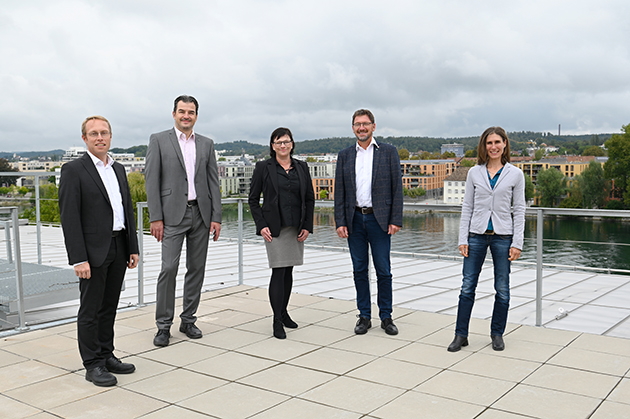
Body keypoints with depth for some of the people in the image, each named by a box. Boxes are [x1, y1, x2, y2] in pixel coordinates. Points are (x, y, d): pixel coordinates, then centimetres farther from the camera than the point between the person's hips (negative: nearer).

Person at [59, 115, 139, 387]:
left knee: (109, 307, 15)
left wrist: (133, 248, 11)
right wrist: (79, 259, -18)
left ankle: (107, 356, 26)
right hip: (93, 251, -6)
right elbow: (69, 218, -13)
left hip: (118, 249, 6)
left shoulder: (119, 169, 14)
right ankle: (93, 365, 12)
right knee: (90, 310, 3)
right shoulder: (73, 170, -7)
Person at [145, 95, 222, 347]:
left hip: (201, 214, 4)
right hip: (173, 214, -4)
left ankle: (188, 320, 19)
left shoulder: (206, 144, 12)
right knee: (169, 268, -8)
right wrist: (156, 218, -10)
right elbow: (151, 180, -3)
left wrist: (216, 217, 1)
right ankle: (163, 325, 3)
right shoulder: (159, 140, 2)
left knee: (197, 268, 7)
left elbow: (213, 182, 9)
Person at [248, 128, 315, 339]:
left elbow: (310, 199, 9)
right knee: (278, 272, -7)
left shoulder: (301, 167, 7)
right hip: (274, 228, -4)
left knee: (288, 270, 10)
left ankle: (284, 312, 25)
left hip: (296, 228, 4)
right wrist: (261, 225, -9)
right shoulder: (263, 167, -1)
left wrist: (307, 226, 1)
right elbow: (253, 199, 0)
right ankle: (277, 320, 1)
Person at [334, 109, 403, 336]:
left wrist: (396, 220, -8)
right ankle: (364, 316, 19)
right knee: (359, 270, 8)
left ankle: (386, 317, 16)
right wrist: (340, 222, -1)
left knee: (384, 271, 3)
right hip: (354, 219, 2)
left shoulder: (389, 152, 1)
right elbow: (339, 191, 7)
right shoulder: (344, 155, 8)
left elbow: (397, 187, -1)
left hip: (379, 219, -2)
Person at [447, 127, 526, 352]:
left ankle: (497, 334, 24)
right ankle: (461, 335, 12)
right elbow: (467, 207, 6)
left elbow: (519, 210, 1)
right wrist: (463, 239, 0)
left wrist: (517, 243, -5)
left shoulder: (515, 174, 0)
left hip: (503, 236, -1)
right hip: (477, 234, 1)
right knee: (468, 286, 2)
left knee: (502, 289, 7)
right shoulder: (474, 173, 4)